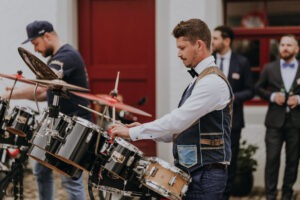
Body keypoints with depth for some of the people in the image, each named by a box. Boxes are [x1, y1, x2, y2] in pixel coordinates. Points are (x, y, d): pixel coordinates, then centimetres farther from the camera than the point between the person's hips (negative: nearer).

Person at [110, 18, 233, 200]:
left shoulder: (213, 82, -15)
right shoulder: (200, 79, 16)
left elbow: (179, 120, -24)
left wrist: (133, 132, -21)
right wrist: (145, 130, 5)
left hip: (206, 175, -9)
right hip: (191, 171, 9)